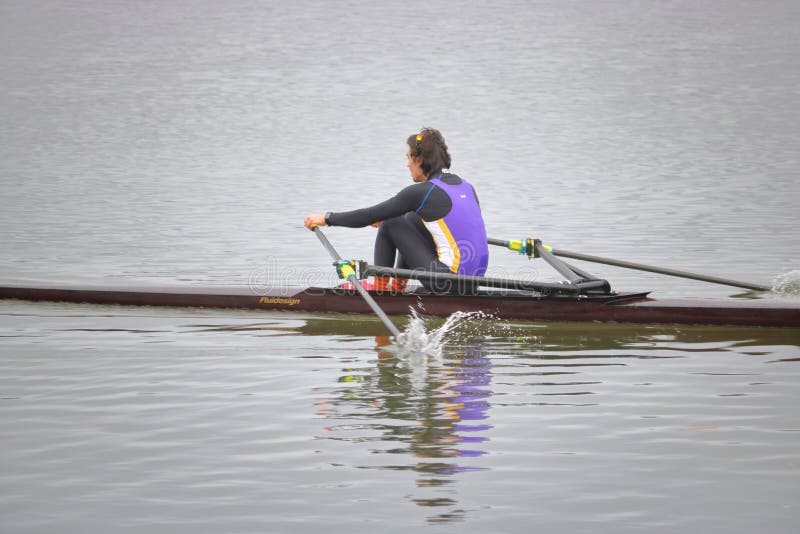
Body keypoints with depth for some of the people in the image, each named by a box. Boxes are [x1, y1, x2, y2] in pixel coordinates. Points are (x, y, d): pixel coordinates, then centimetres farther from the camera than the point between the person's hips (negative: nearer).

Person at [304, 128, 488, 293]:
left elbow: (369, 217, -6)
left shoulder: (421, 192, -11)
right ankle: (397, 287, 29)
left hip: (449, 282, -7)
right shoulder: (465, 185, 11)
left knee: (389, 225, 6)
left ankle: (380, 287, 20)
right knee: (411, 218, 24)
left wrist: (327, 219, 8)